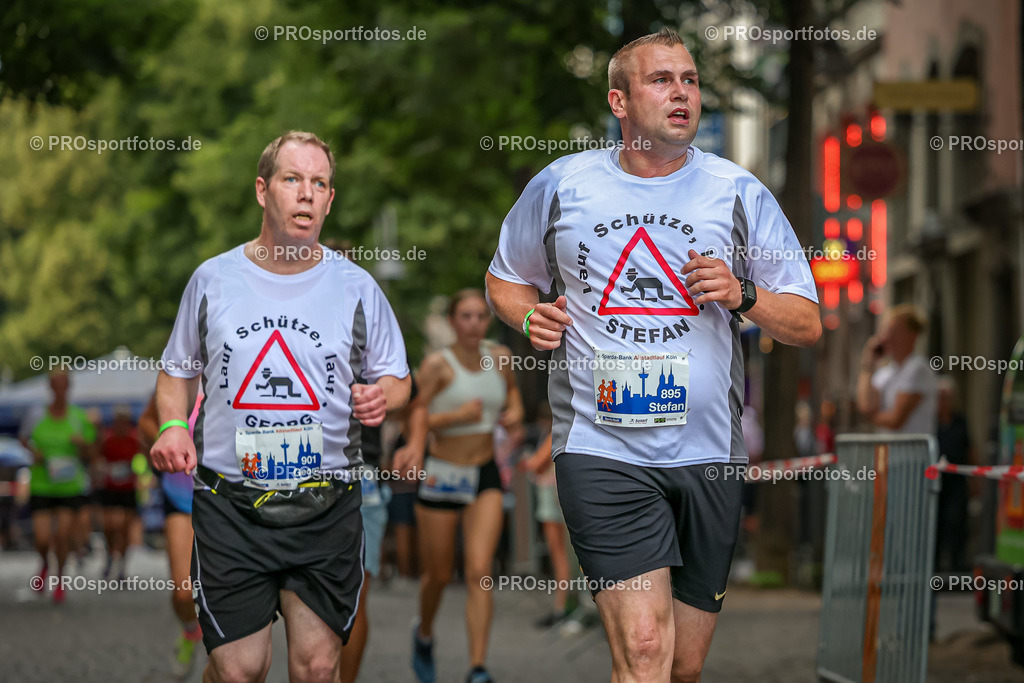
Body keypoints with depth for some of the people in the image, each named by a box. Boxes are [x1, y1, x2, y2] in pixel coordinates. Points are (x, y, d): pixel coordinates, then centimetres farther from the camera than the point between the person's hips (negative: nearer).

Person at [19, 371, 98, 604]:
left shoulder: (79, 417, -3)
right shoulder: (37, 416, -3)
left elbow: (90, 455, 3)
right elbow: (24, 438, 16)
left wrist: (83, 443, -19)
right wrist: (33, 451, -5)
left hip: (71, 486, 0)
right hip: (42, 486, 0)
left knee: (63, 534, -8)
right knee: (42, 539, -9)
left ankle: (60, 579, 21)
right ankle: (45, 565, 29)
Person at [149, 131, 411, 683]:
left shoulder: (356, 288, 4)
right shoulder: (213, 280, 5)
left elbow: (396, 378, 13)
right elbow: (177, 370, 16)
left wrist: (381, 398, -10)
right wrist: (172, 424, -3)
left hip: (326, 508, 1)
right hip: (230, 507, 0)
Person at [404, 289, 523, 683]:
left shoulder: (499, 358, 2)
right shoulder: (437, 365, -11)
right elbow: (413, 421, -13)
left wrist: (514, 410, 6)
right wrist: (455, 416, -26)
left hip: (485, 476, 2)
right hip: (441, 477, -2)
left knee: (479, 573, -13)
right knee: (438, 576, 11)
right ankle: (424, 633, 43)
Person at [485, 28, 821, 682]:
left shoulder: (739, 193, 5)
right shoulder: (561, 184, 5)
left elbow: (807, 325, 6)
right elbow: (505, 278, 21)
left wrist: (744, 296, -14)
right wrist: (531, 318, -1)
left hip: (708, 453, 2)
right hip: (602, 449, -2)